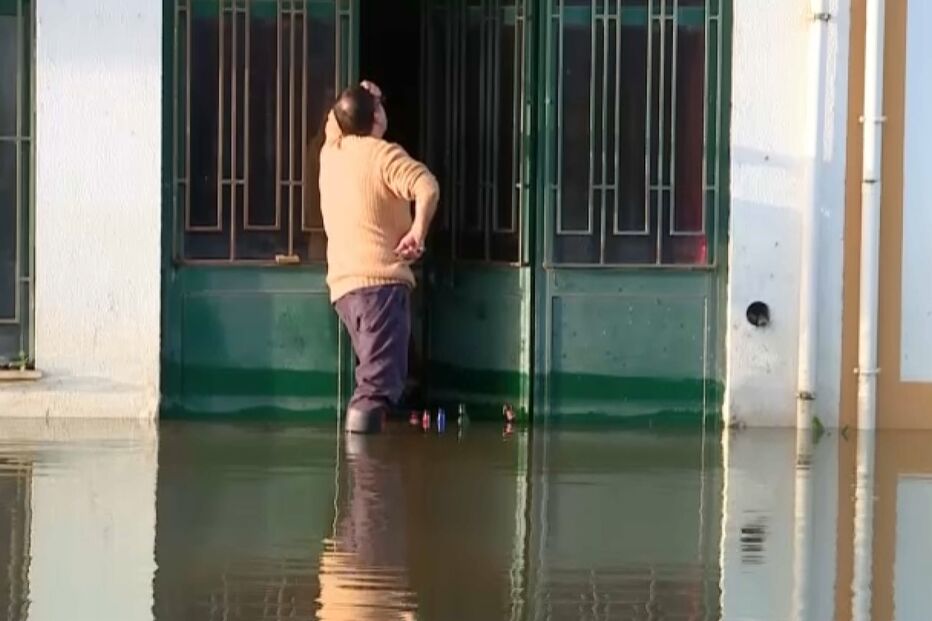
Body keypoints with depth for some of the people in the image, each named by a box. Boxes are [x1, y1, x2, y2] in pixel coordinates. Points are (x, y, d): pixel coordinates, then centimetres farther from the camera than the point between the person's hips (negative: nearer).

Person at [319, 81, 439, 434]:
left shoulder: (330, 153, 15)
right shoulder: (383, 155, -5)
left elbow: (336, 122, 40)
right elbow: (428, 187, -22)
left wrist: (359, 99, 29)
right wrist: (418, 232, -12)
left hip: (343, 283, 8)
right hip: (381, 279, -8)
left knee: (375, 372, 20)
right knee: (381, 381, -16)